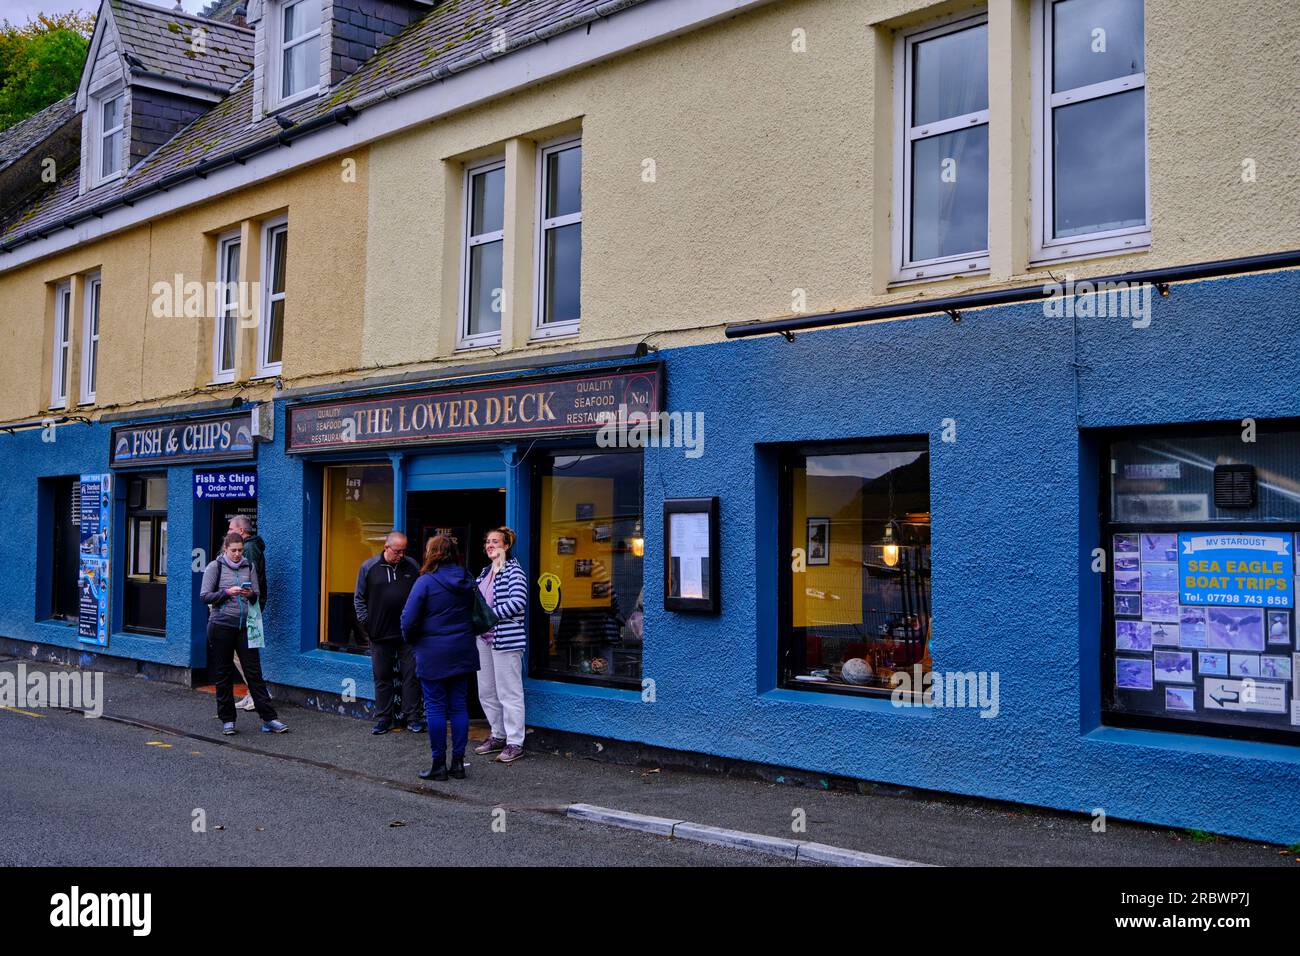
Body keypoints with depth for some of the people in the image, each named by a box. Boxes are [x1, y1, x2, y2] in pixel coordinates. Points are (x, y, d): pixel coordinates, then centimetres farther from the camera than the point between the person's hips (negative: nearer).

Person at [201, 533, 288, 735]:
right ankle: (227, 720, 15)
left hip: (244, 625, 2)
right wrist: (227, 592, -17)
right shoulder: (215, 567, 1)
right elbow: (204, 596, -4)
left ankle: (269, 719, -3)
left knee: (254, 672, -2)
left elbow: (257, 597, 11)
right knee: (223, 674, 5)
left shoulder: (248, 567, 9)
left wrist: (251, 594, -12)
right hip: (221, 625, -2)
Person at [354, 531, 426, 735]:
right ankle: (384, 718, 16)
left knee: (412, 674, 1)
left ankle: (413, 717, 9)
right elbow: (359, 598, 7)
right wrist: (366, 623, 0)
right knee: (382, 677, 7)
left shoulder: (412, 566, 5)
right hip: (380, 634, 0)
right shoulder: (369, 567, 2)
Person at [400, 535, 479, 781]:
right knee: (458, 707, 9)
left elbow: (409, 619, -12)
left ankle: (439, 765, 6)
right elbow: (476, 615, 10)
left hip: (433, 655, -5)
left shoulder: (426, 582, -12)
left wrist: (411, 641, 4)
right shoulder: (466, 581, 5)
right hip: (462, 653, 5)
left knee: (436, 708, 2)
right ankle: (458, 763, 13)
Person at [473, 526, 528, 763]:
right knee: (486, 692, 14)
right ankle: (498, 736, 27)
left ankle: (515, 743, 3)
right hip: (484, 638, 9)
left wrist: (489, 615, -19)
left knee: (509, 692, -4)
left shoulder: (513, 570, -9)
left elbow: (518, 601, -21)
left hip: (505, 638, -9)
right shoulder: (486, 572, 15)